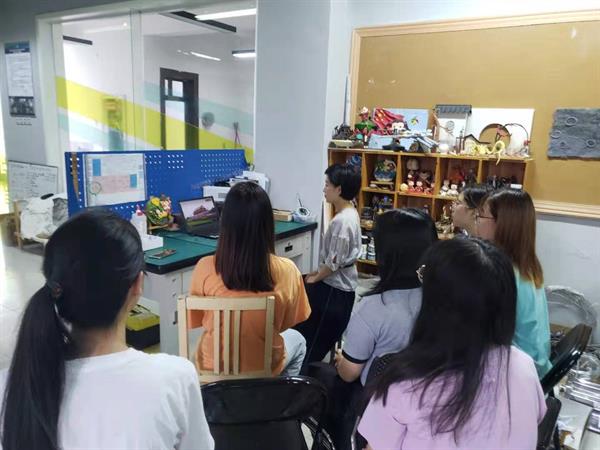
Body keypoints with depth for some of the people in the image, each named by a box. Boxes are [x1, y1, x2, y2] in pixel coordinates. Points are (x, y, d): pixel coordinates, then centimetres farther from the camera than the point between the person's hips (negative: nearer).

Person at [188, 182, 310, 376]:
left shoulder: (205, 268, -22)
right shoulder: (286, 271, -23)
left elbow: (196, 321, -5)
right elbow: (287, 323, -5)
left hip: (212, 367, 1)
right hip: (263, 368, -1)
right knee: (297, 340, 32)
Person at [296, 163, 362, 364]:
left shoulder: (342, 221, -27)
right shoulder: (351, 214, 5)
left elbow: (334, 263, -22)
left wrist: (314, 279, -7)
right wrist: (319, 272, 12)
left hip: (335, 289, -9)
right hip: (341, 285, 9)